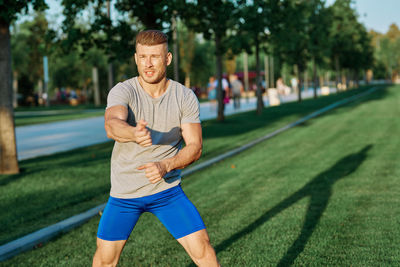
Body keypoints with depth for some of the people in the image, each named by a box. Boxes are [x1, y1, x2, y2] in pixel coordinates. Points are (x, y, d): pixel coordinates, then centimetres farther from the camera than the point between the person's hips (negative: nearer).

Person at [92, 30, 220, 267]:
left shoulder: (185, 97, -7)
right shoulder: (122, 91, -14)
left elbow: (195, 147, -8)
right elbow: (112, 125, -35)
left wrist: (166, 165, -27)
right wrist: (134, 134, -59)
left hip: (167, 189, 1)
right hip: (124, 193, -1)